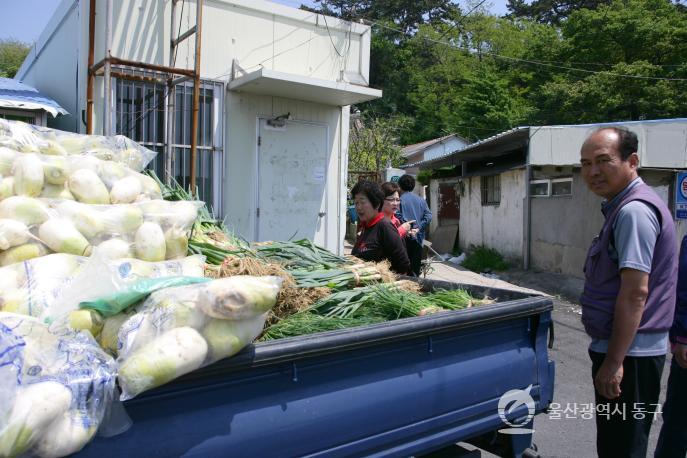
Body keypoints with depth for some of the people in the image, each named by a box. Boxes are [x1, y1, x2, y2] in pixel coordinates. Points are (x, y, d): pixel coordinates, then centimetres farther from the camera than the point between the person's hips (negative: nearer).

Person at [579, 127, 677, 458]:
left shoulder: (634, 211, -19)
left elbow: (635, 292, -24)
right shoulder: (623, 207, 14)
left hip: (628, 355, -10)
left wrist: (614, 362, -21)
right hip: (625, 349, 10)